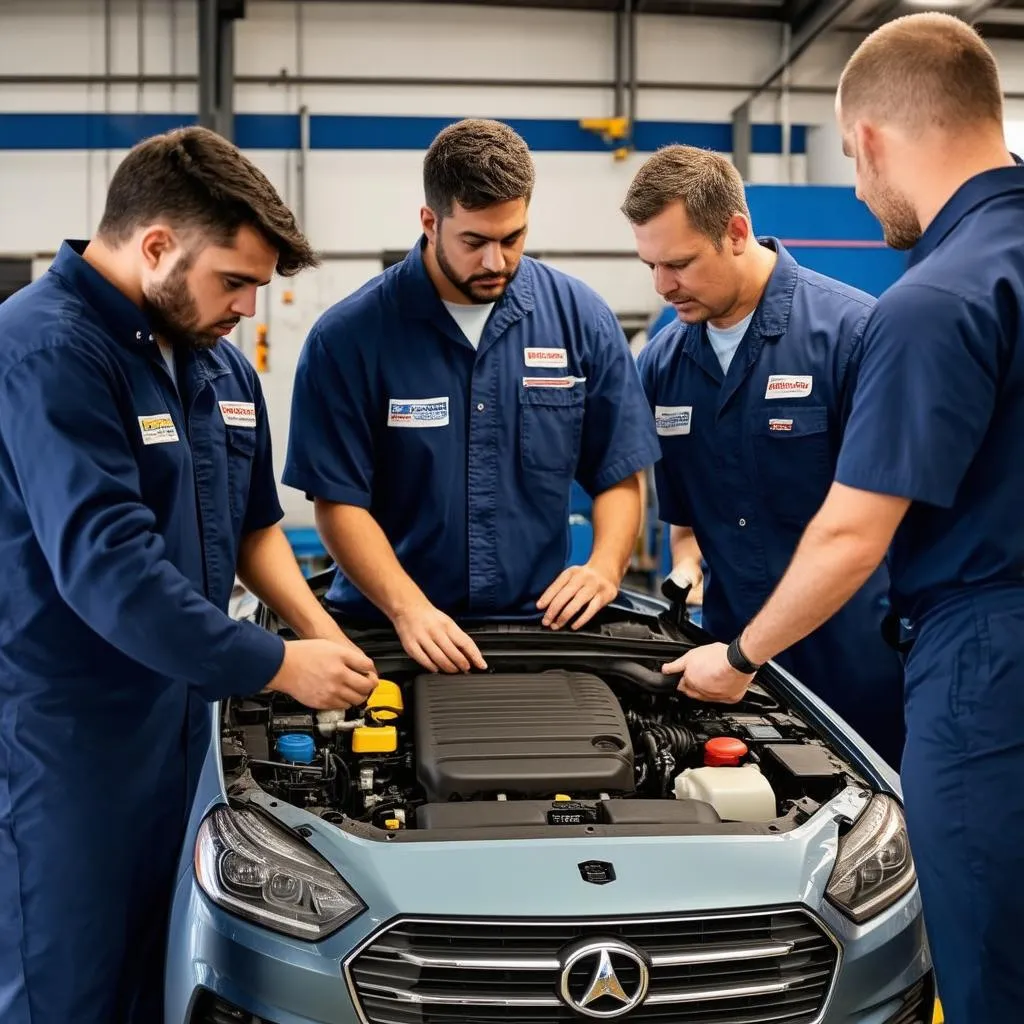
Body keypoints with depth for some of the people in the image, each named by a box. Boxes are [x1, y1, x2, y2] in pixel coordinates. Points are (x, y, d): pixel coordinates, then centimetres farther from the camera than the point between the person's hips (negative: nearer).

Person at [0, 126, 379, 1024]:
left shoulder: (217, 361, 10)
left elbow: (254, 523, 18)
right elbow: (106, 565, -26)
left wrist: (322, 632, 1)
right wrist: (279, 666, -19)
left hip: (182, 716, 8)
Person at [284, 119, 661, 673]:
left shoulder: (582, 319, 2)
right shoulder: (347, 336, -5)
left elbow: (619, 476, 8)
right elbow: (339, 502, -5)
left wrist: (605, 567, -9)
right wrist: (408, 608, -16)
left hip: (541, 622, 2)